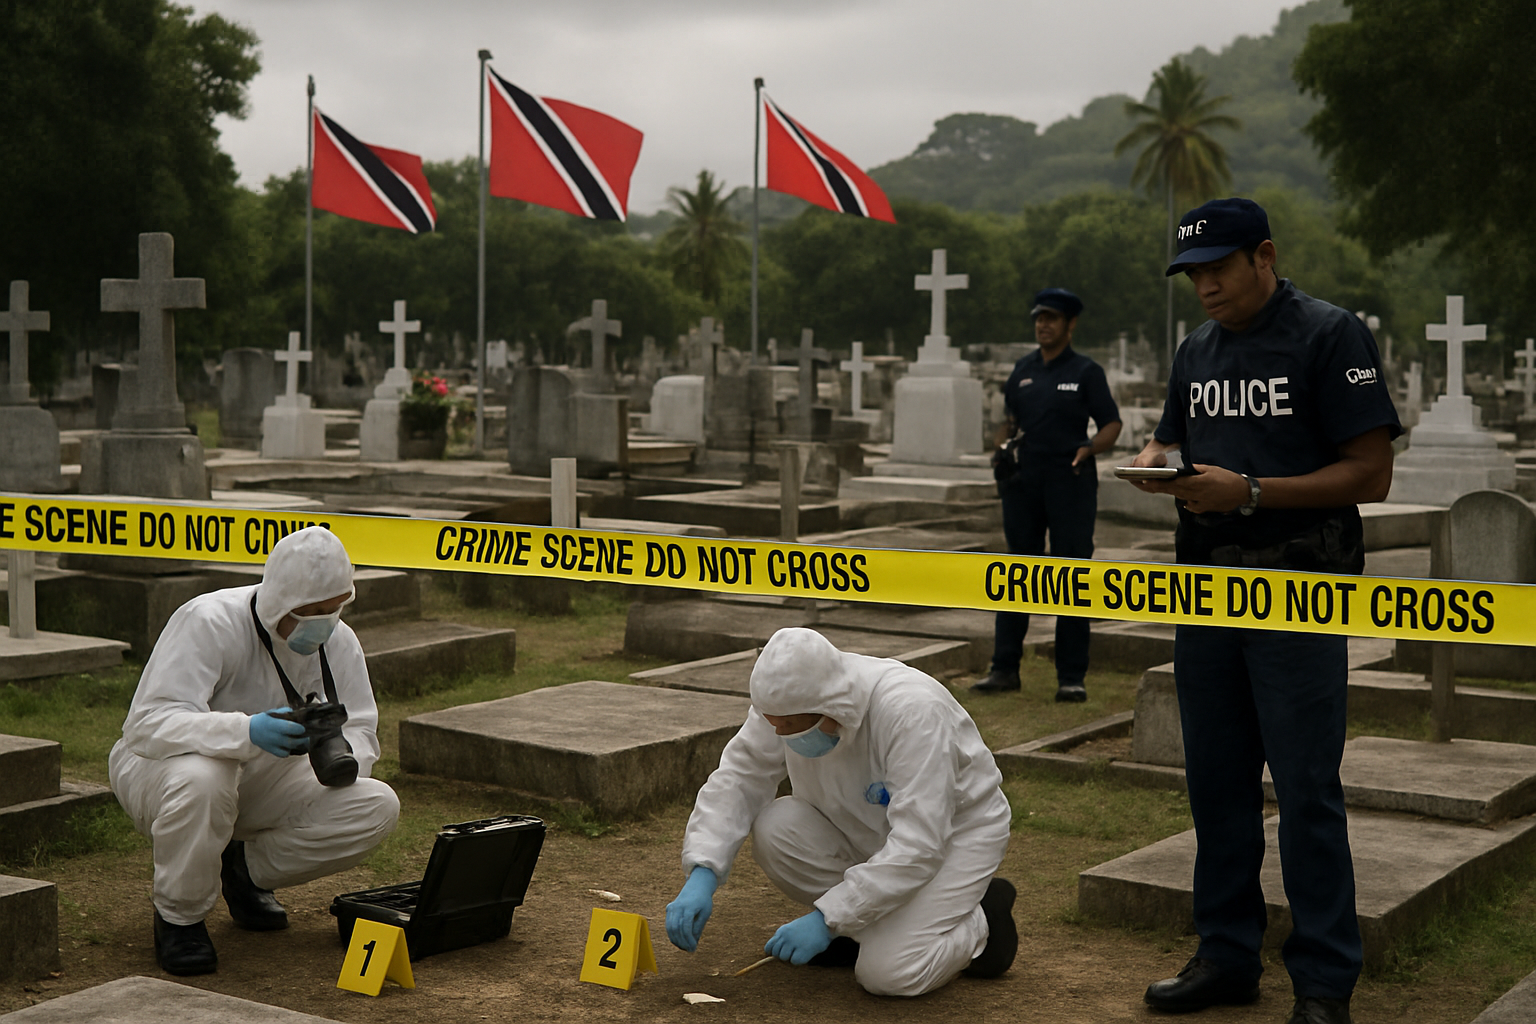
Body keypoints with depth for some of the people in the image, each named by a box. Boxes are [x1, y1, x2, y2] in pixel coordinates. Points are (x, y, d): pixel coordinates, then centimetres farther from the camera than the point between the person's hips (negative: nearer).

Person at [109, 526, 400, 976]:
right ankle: (178, 916, -13)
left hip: (261, 779, 5)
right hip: (158, 766, -5)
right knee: (201, 777, -42)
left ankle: (245, 868, 8)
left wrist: (344, 755, -31)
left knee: (377, 807, -17)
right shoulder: (208, 622, -27)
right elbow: (148, 724, -35)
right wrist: (245, 731, -52)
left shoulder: (339, 641, -8)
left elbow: (361, 729, -5)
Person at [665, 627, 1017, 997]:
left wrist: (826, 919, -37)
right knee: (774, 827, -22)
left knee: (887, 973, -25)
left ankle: (981, 921, 5)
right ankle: (862, 924, 2)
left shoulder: (912, 712, -35)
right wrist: (701, 877, -29)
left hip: (953, 831, -6)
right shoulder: (787, 703, -18)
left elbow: (918, 846, -36)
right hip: (864, 834, 6)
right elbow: (736, 781, -14)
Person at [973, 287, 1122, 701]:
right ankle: (1005, 668, 12)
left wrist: (1088, 449, -17)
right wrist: (1001, 447, 2)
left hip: (1071, 484, -4)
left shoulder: (1086, 371, 1)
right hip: (1022, 483, 4)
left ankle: (1071, 677, 3)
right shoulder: (1022, 370, 13)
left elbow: (1112, 425, 0)